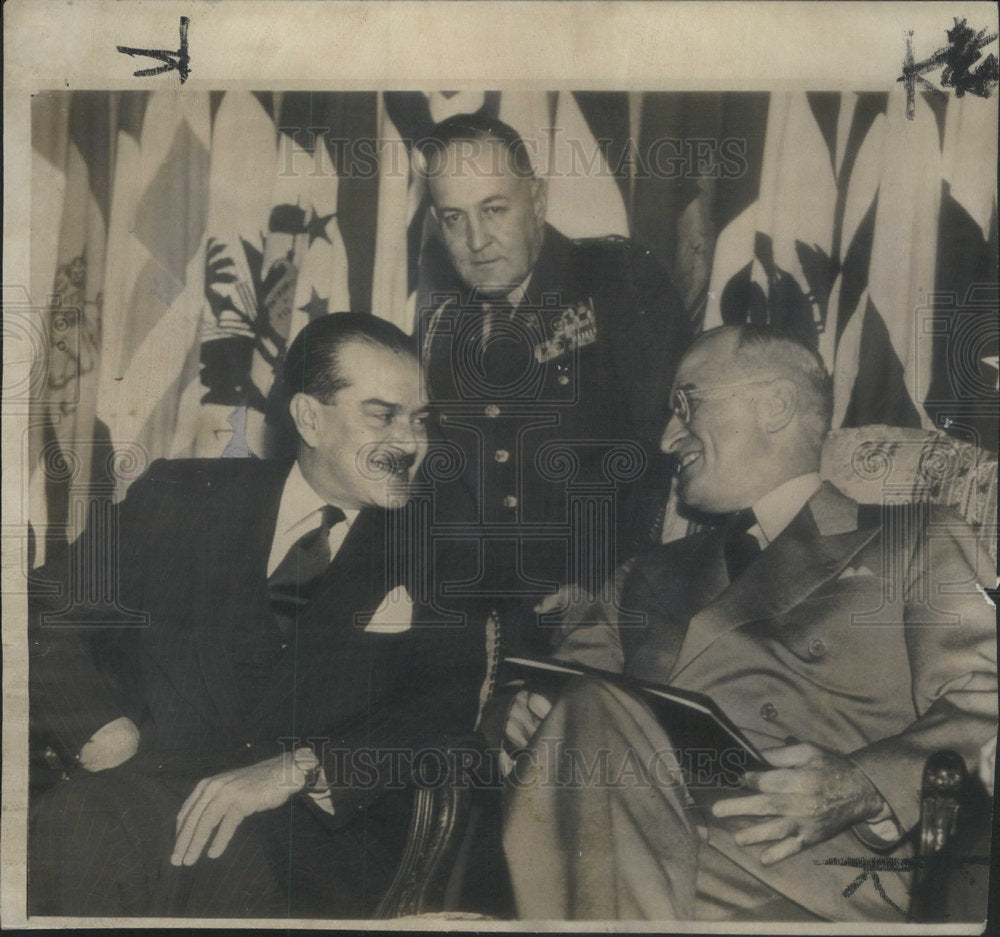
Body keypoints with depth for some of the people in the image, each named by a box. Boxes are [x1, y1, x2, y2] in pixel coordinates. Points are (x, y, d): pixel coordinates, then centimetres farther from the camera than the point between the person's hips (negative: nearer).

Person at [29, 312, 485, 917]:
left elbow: (450, 708, -3)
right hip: (144, 789, 1)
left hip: (316, 829, -1)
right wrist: (104, 733, -9)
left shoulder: (428, 557, 9)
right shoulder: (181, 497, 11)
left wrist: (300, 767, -18)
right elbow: (52, 615, 10)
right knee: (82, 824, -33)